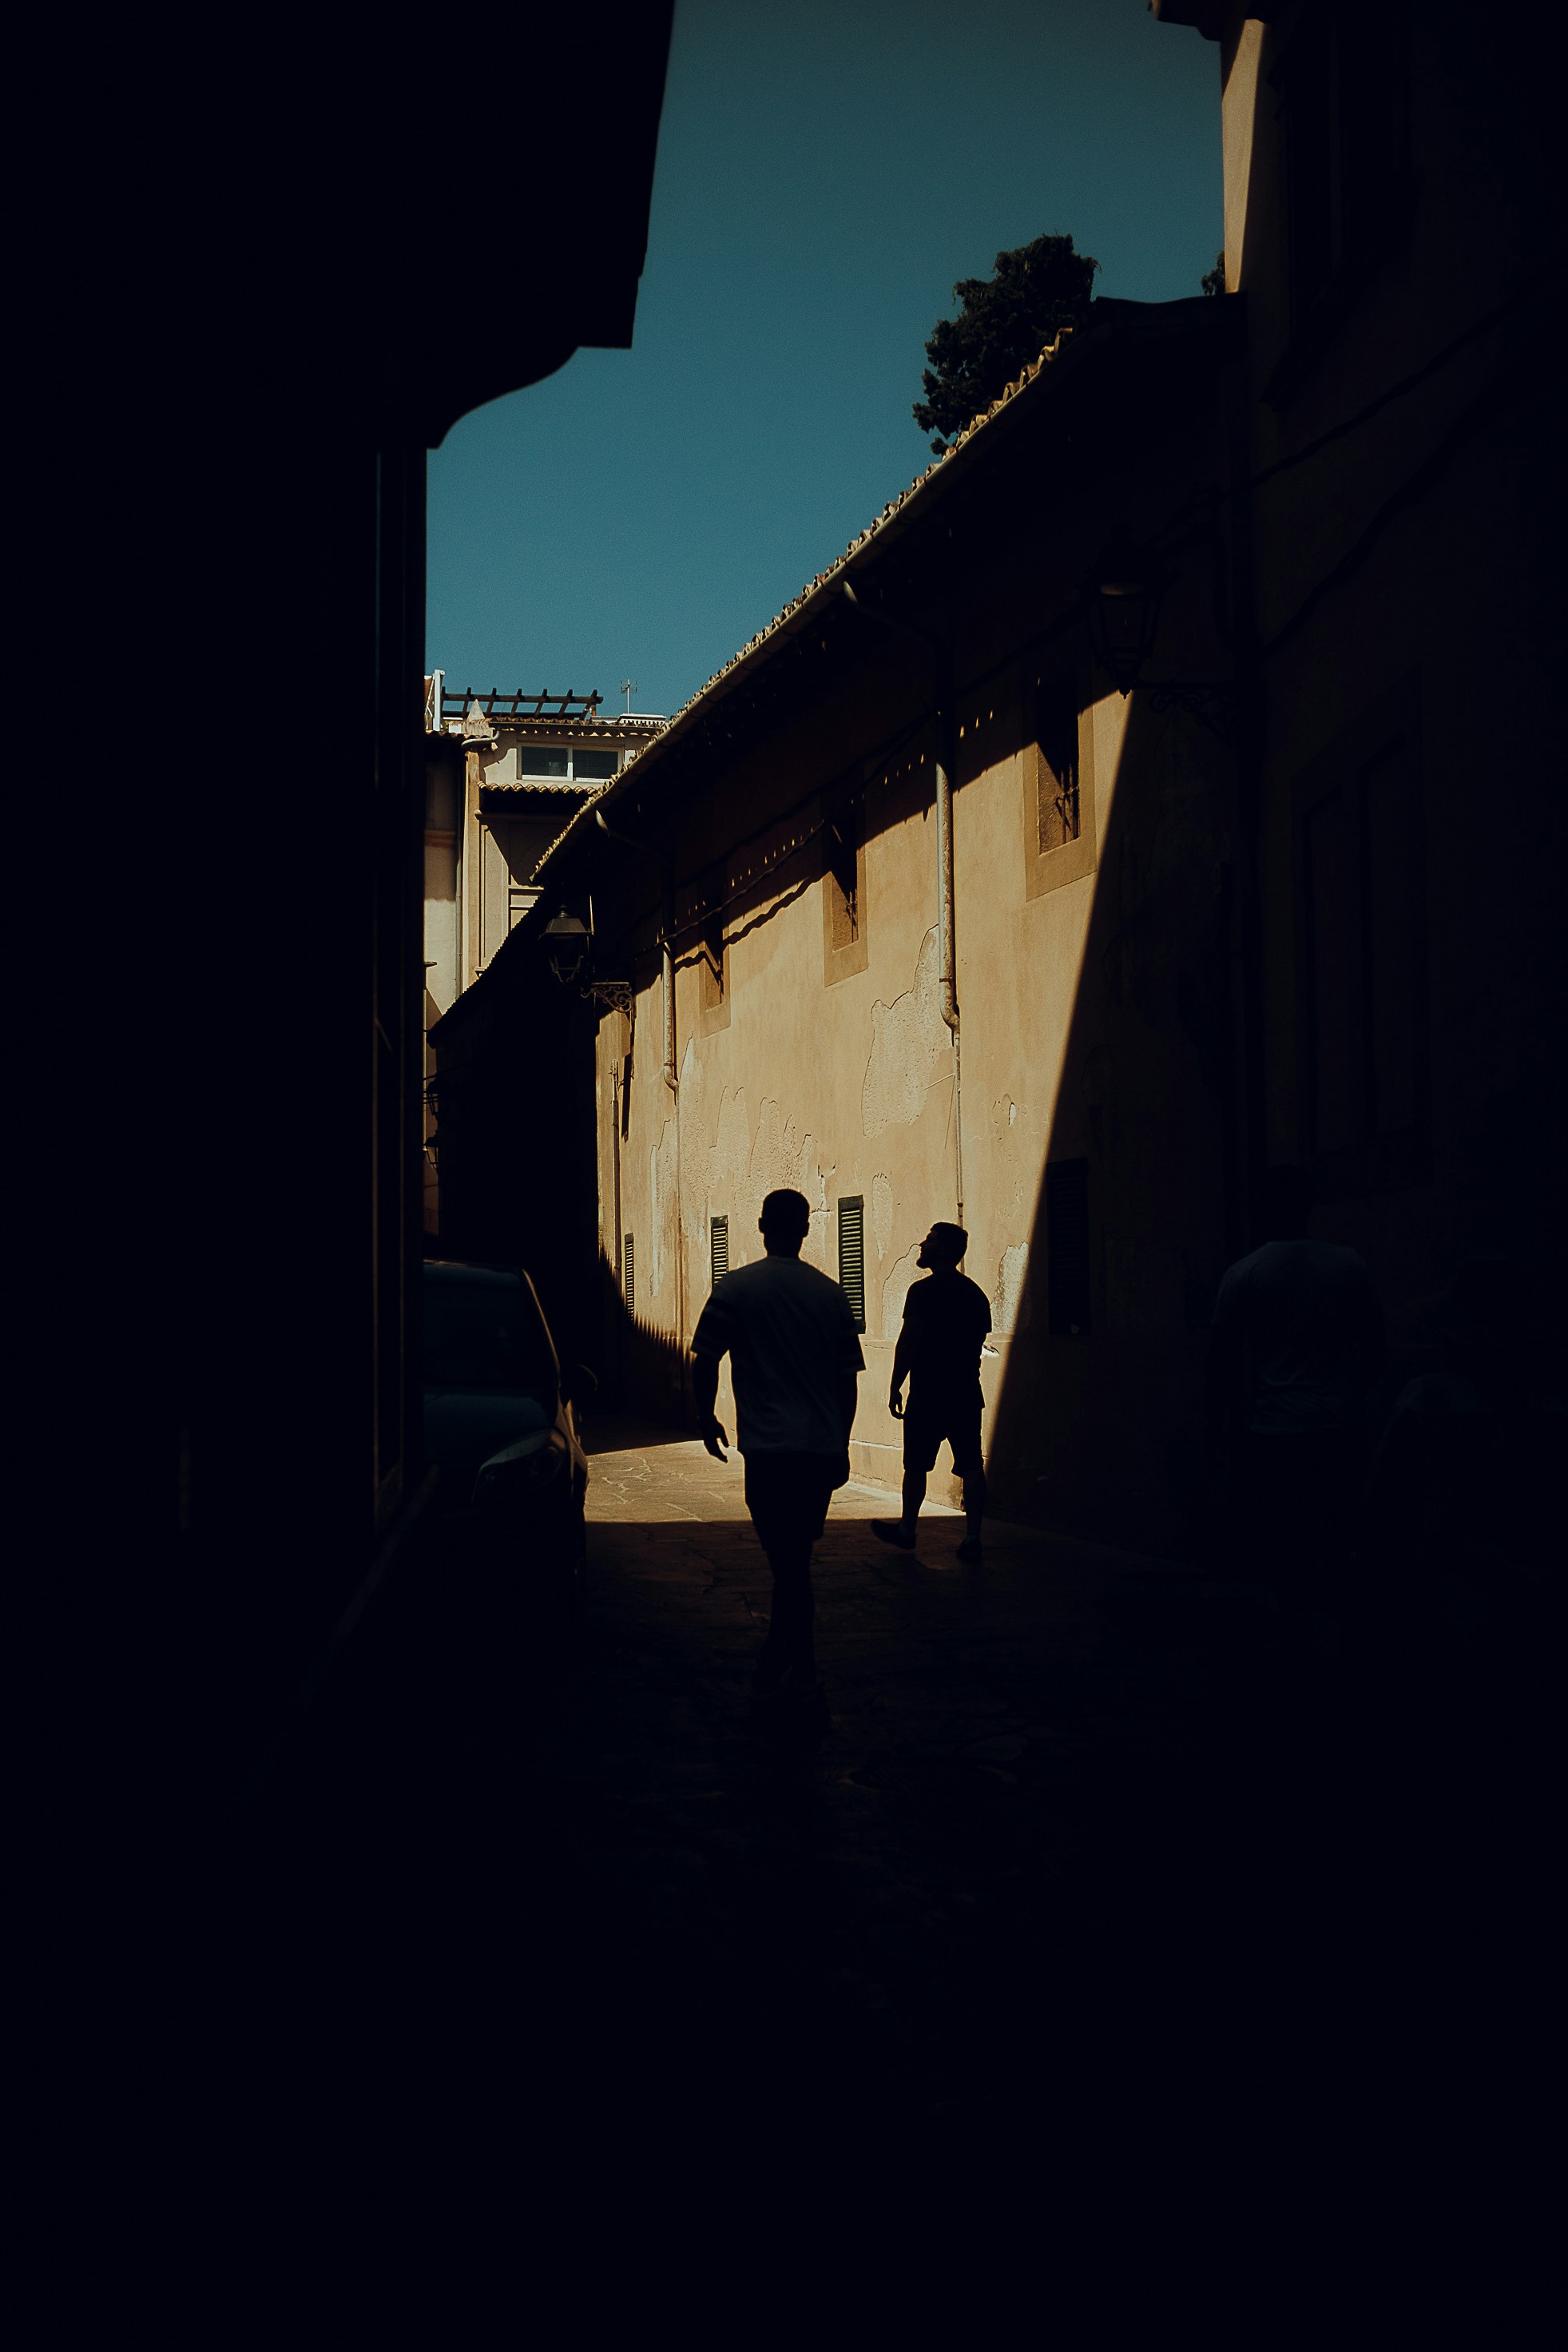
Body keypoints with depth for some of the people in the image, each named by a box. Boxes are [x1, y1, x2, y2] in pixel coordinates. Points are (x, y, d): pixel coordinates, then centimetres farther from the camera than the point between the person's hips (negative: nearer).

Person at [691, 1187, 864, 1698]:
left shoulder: (736, 1288, -2)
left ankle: (799, 1669, -2)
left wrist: (706, 1417, 16)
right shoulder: (829, 1293, 6)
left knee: (788, 1563, -1)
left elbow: (706, 1362, -1)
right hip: (823, 1448, 3)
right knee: (796, 1559, 16)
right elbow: (848, 1377, 9)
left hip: (769, 1449, -3)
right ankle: (784, 1659, 25)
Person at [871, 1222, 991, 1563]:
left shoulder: (924, 1291, -11)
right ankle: (972, 1537, -2)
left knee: (916, 1465, 8)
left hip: (928, 1394, -6)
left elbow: (907, 1343, -13)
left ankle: (906, 1530, 20)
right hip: (967, 1394, 6)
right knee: (971, 1466, 2)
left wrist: (895, 1387, -6)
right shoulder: (975, 1293, 11)